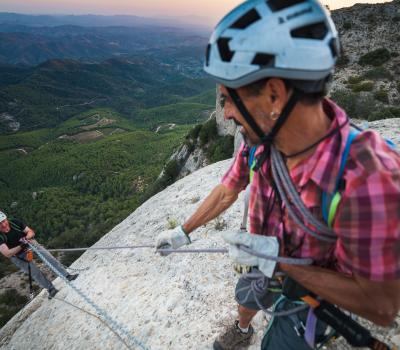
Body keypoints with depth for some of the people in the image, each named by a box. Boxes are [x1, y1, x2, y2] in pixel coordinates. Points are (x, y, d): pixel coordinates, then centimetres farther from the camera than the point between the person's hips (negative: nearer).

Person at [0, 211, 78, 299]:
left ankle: (67, 275, -6)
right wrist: (21, 246, -48)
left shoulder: (15, 223, -21)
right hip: (18, 257, -2)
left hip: (29, 244, 2)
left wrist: (26, 238, -33)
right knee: (35, 273, -4)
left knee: (48, 256, -11)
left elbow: (31, 232, -11)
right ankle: (51, 289, 12)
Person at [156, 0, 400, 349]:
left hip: (316, 292, -4)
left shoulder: (365, 179, -42)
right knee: (247, 297, 30)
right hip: (268, 269, 5)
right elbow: (226, 192, -6)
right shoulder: (260, 137, -24)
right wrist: (182, 232, 3)